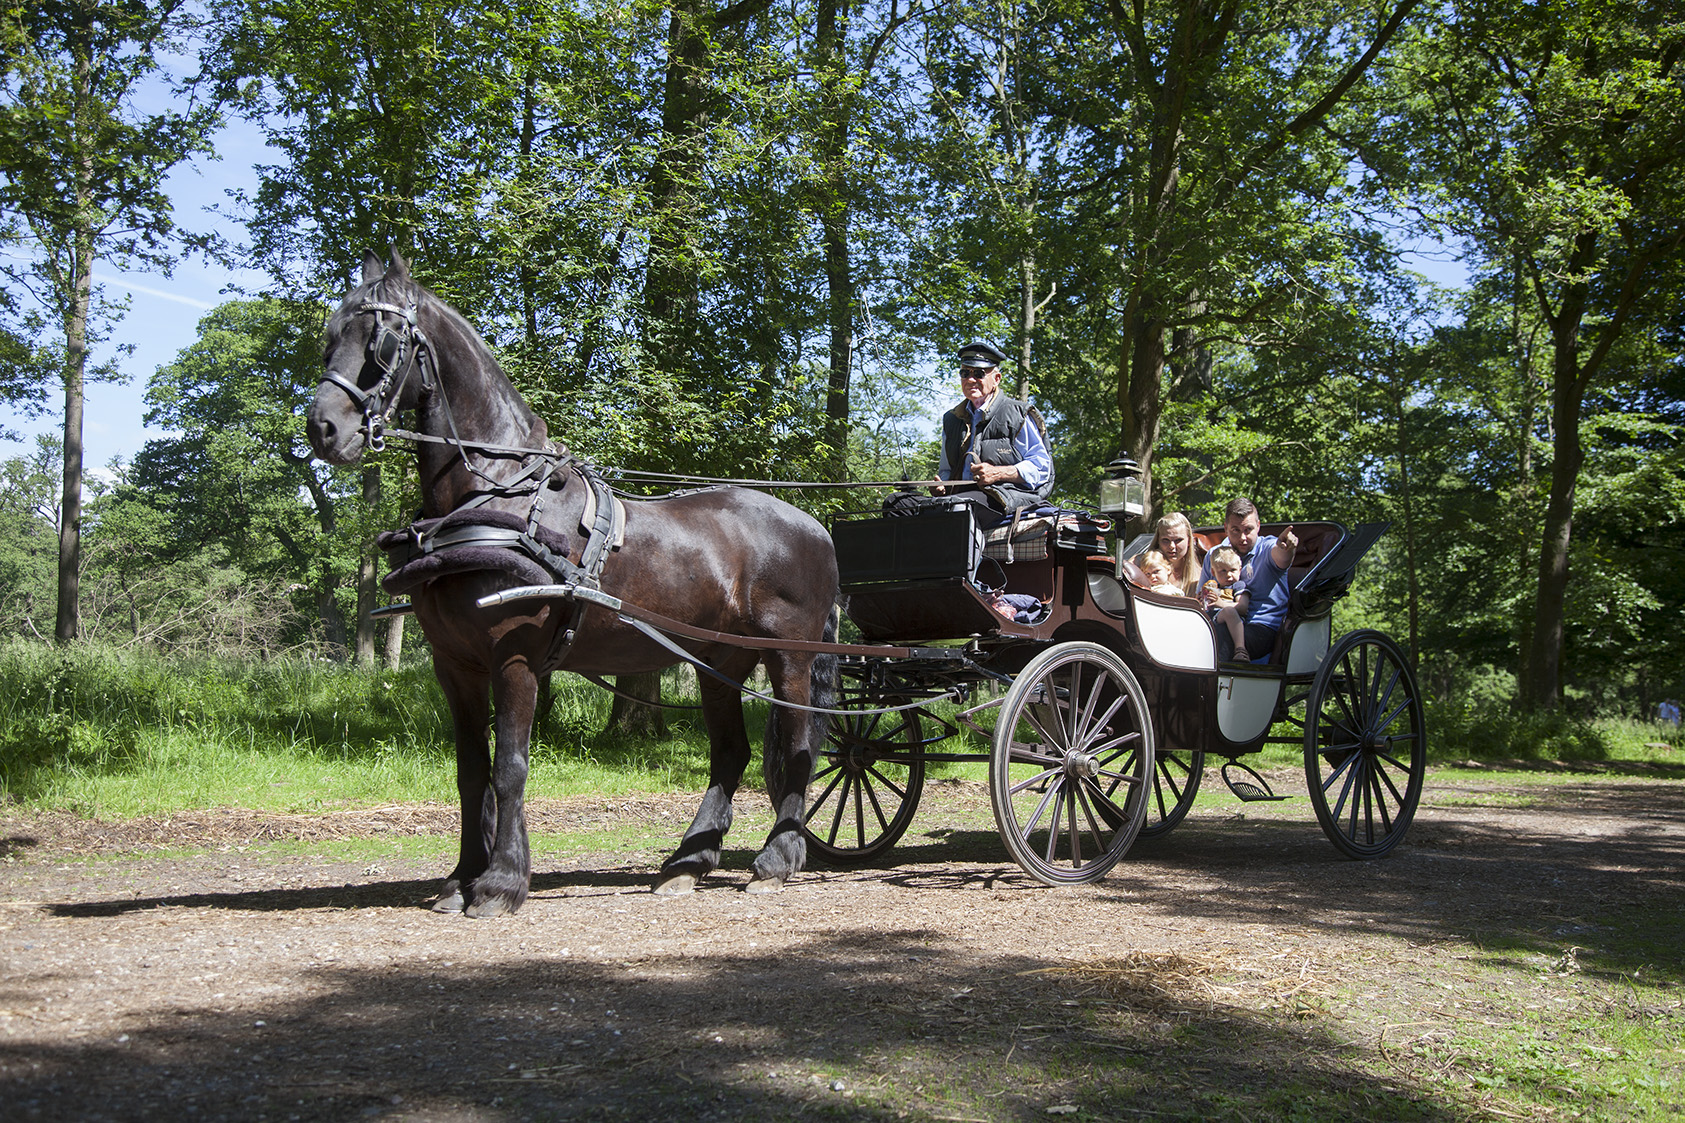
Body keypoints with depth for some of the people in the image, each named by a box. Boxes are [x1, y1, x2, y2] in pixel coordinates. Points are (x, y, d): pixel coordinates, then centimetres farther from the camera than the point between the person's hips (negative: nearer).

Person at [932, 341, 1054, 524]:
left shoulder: (1016, 414, 5)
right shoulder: (952, 420, 24)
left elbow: (1041, 466, 1)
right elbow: (946, 470, 33)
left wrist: (998, 474, -12)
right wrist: (941, 486, 8)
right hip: (966, 493, 5)